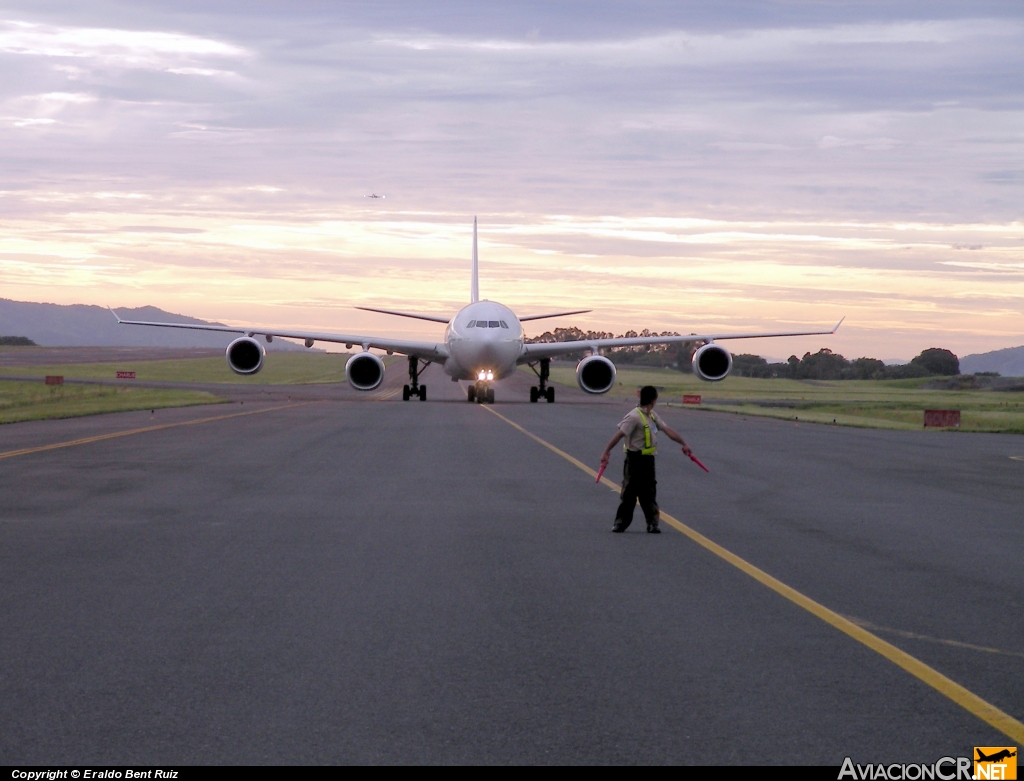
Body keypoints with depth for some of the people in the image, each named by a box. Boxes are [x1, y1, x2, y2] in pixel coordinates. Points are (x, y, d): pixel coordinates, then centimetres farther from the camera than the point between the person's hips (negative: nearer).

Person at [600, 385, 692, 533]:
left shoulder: (653, 416, 11)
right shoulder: (634, 417, -17)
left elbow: (668, 430, 17)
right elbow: (619, 434, -22)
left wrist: (683, 444, 21)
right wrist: (606, 452, -26)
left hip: (648, 459, 8)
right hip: (635, 459, -8)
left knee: (649, 493, 8)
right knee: (629, 492, -3)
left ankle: (652, 523, 11)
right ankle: (621, 523, 5)